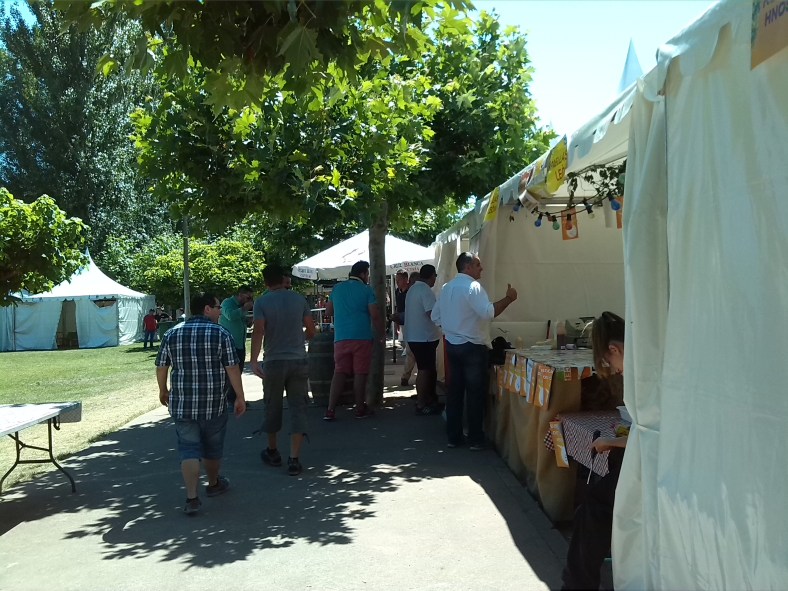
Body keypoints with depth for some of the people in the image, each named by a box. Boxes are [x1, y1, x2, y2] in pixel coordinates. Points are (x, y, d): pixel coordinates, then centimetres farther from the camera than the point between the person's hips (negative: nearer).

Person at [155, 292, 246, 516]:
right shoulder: (220, 333, -7)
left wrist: (163, 390, 23)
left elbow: (161, 366, 8)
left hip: (181, 404, 2)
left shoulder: (172, 333, 3)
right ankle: (214, 484, 37)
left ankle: (191, 497, -6)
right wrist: (240, 397, -4)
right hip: (213, 404, -2)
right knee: (212, 447, 17)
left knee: (188, 449, 4)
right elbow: (232, 368, -10)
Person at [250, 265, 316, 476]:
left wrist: (254, 360, -19)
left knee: (272, 407, 16)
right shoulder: (299, 299, 2)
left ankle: (272, 452, 31)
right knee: (298, 408, 3)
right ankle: (294, 459, -3)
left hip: (273, 362, -1)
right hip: (298, 360, 1)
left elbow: (258, 331, -17)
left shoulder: (262, 302, -5)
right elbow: (311, 330, 5)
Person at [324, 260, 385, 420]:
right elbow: (375, 315, -8)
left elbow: (328, 311, 19)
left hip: (341, 338, 4)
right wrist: (382, 333, 4)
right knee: (360, 373, 3)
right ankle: (360, 409, 10)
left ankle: (330, 410, -2)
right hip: (362, 338, -4)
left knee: (339, 372, 4)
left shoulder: (337, 288, 11)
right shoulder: (366, 290, -2)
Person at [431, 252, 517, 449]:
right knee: (475, 394, 0)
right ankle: (475, 439, 4)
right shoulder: (472, 286, -14)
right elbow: (488, 313, -26)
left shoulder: (447, 287, 11)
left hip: (452, 345, 8)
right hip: (472, 347, -8)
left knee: (455, 391, 11)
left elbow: (435, 316, 15)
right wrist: (508, 299, -18)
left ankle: (453, 436, 15)